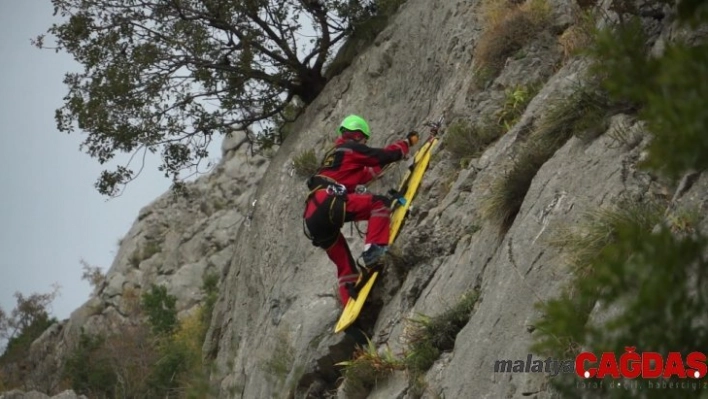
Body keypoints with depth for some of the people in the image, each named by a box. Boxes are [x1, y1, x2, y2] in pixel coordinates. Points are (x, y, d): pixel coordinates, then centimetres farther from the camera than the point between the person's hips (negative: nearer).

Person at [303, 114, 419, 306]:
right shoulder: (352, 148, 10)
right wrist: (408, 141, 23)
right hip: (328, 205, -9)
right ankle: (373, 249, -24)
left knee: (345, 265, 15)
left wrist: (382, 165, 51)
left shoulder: (333, 154, 36)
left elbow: (362, 175, 46)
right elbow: (387, 155, 8)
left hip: (313, 217, 9)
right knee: (380, 203, -11)